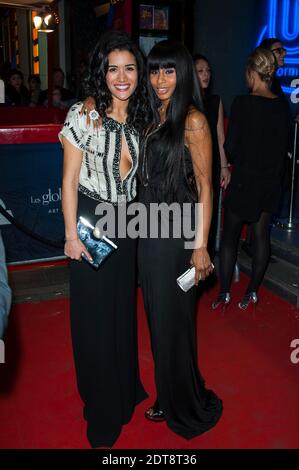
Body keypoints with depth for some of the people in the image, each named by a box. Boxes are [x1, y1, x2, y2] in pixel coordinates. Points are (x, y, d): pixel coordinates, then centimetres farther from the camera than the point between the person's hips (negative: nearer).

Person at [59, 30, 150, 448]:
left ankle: (126, 389, 40)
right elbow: (69, 180, -11)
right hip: (91, 223, -5)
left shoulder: (141, 117, 4)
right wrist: (71, 235, -13)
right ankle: (101, 409, 28)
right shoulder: (83, 115, -13)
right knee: (95, 316, 6)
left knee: (124, 308, 17)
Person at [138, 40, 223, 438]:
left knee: (174, 320, 5)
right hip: (149, 229, 7)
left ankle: (188, 408, 29)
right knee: (158, 318, 15)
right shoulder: (155, 117, 11)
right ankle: (168, 397, 35)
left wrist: (201, 246, -15)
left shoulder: (193, 120, -11)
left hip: (177, 233, -7)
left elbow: (204, 186, -13)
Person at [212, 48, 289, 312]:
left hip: (245, 179, -5)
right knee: (261, 236, 12)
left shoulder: (243, 103, -15)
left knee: (229, 236, 9)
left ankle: (224, 294, 15)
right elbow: (284, 145, 7)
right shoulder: (282, 106, 0)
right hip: (272, 180, 5)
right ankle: (252, 294, 21)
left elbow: (230, 147, -12)